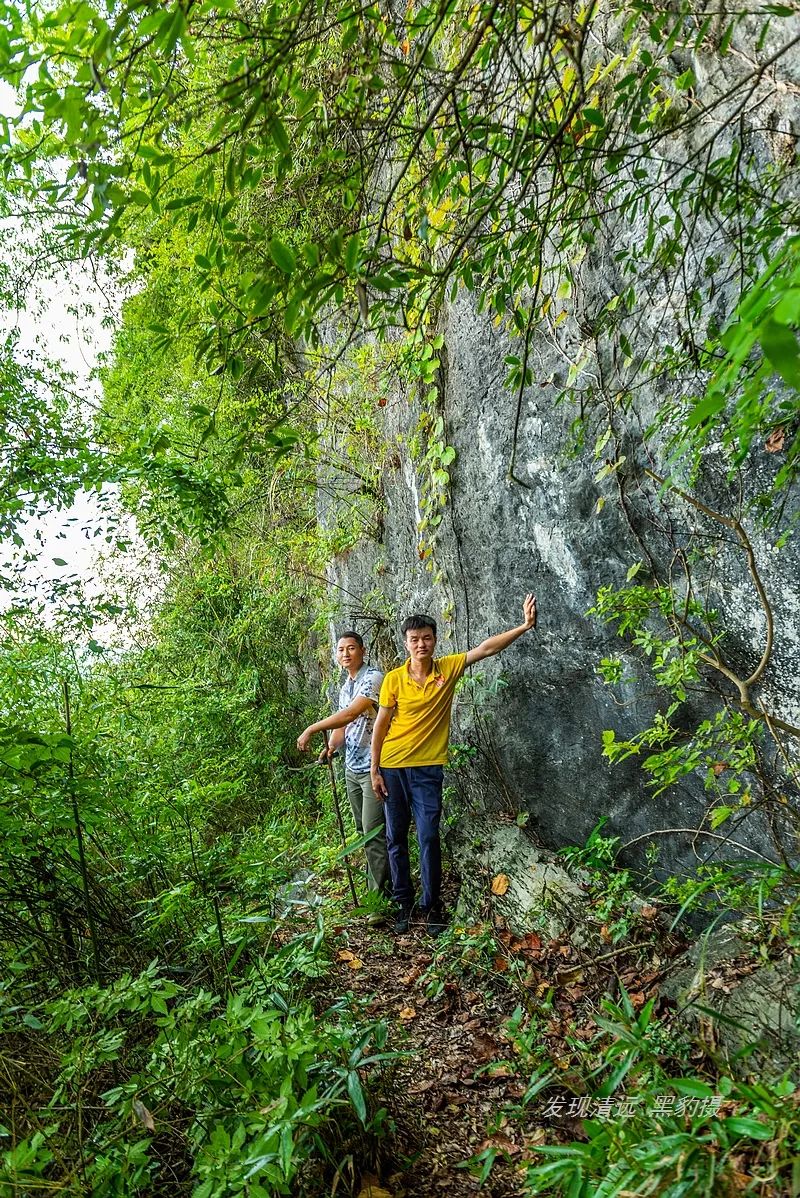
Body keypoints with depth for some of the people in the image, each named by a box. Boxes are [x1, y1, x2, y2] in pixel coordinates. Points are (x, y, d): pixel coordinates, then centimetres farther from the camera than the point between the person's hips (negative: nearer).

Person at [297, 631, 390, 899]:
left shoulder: (374, 678, -13)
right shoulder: (345, 688, 15)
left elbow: (350, 714, -23)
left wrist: (311, 730, -20)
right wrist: (331, 747, -4)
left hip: (374, 767, -8)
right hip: (352, 768, 9)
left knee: (374, 832, -7)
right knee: (363, 831, 14)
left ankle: (380, 895, 0)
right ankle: (376, 882, 25)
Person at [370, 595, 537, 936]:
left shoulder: (448, 668, -4)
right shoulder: (394, 678, -6)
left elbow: (486, 649, -9)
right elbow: (381, 725, -1)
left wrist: (524, 626, -18)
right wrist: (375, 770, -1)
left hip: (428, 768, 0)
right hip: (392, 767, 1)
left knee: (428, 837, -1)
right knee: (396, 838, 9)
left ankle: (432, 905, 15)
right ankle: (404, 902, 24)